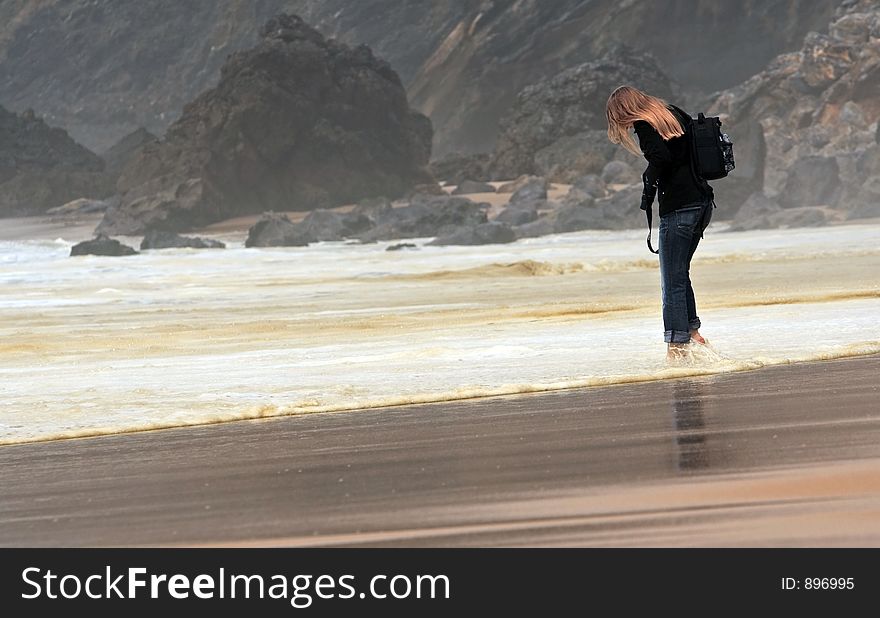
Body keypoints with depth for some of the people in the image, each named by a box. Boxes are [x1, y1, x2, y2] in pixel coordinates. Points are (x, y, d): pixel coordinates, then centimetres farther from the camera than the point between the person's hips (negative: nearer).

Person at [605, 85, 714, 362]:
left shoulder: (645, 124, -8)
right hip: (703, 202, 8)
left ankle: (677, 345, -4)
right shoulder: (674, 113, 15)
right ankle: (691, 329, 20)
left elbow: (660, 157, -25)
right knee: (680, 272, 20)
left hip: (678, 206, -8)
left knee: (672, 280, -3)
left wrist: (649, 187, -9)